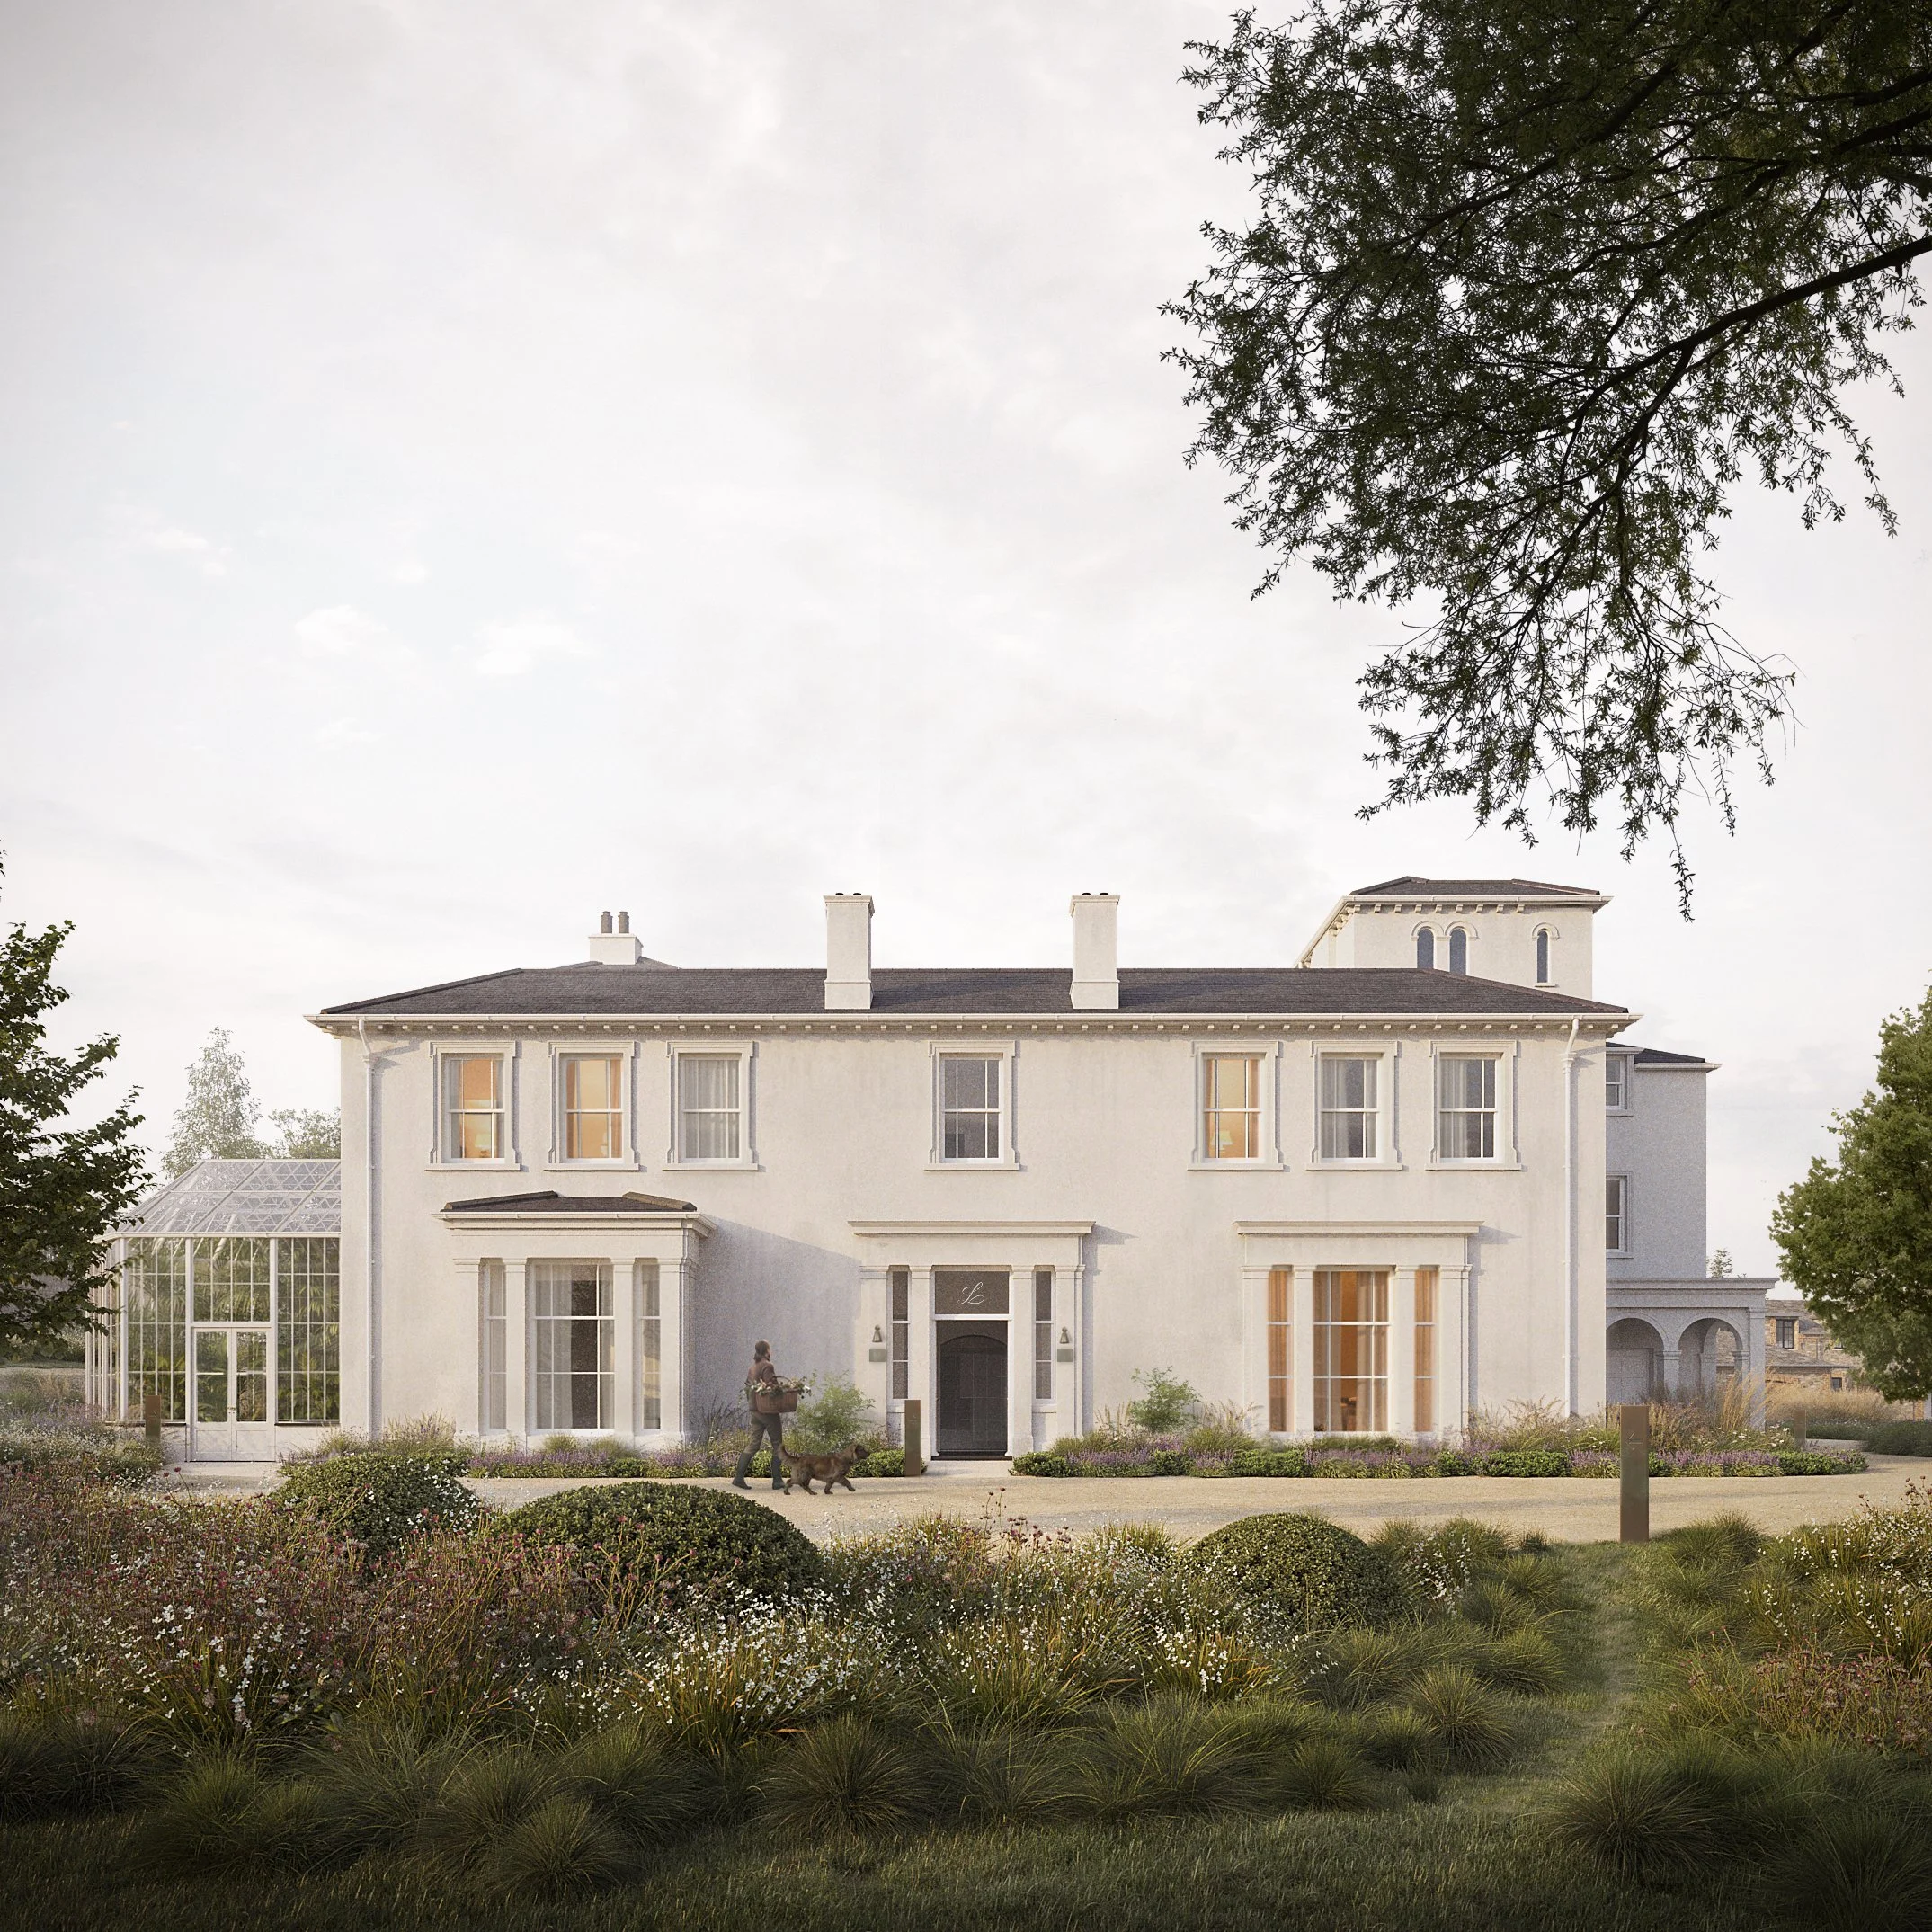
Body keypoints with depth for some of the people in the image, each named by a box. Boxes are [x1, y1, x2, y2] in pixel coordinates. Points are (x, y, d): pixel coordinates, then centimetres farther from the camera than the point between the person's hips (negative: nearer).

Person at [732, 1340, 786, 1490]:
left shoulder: (753, 1368, 12)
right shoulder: (767, 1366, -13)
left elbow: (747, 1387, 16)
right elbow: (771, 1387, -23)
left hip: (755, 1410, 8)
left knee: (753, 1444, 8)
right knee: (777, 1445, 3)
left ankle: (739, 1477, -1)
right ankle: (777, 1480, 3)